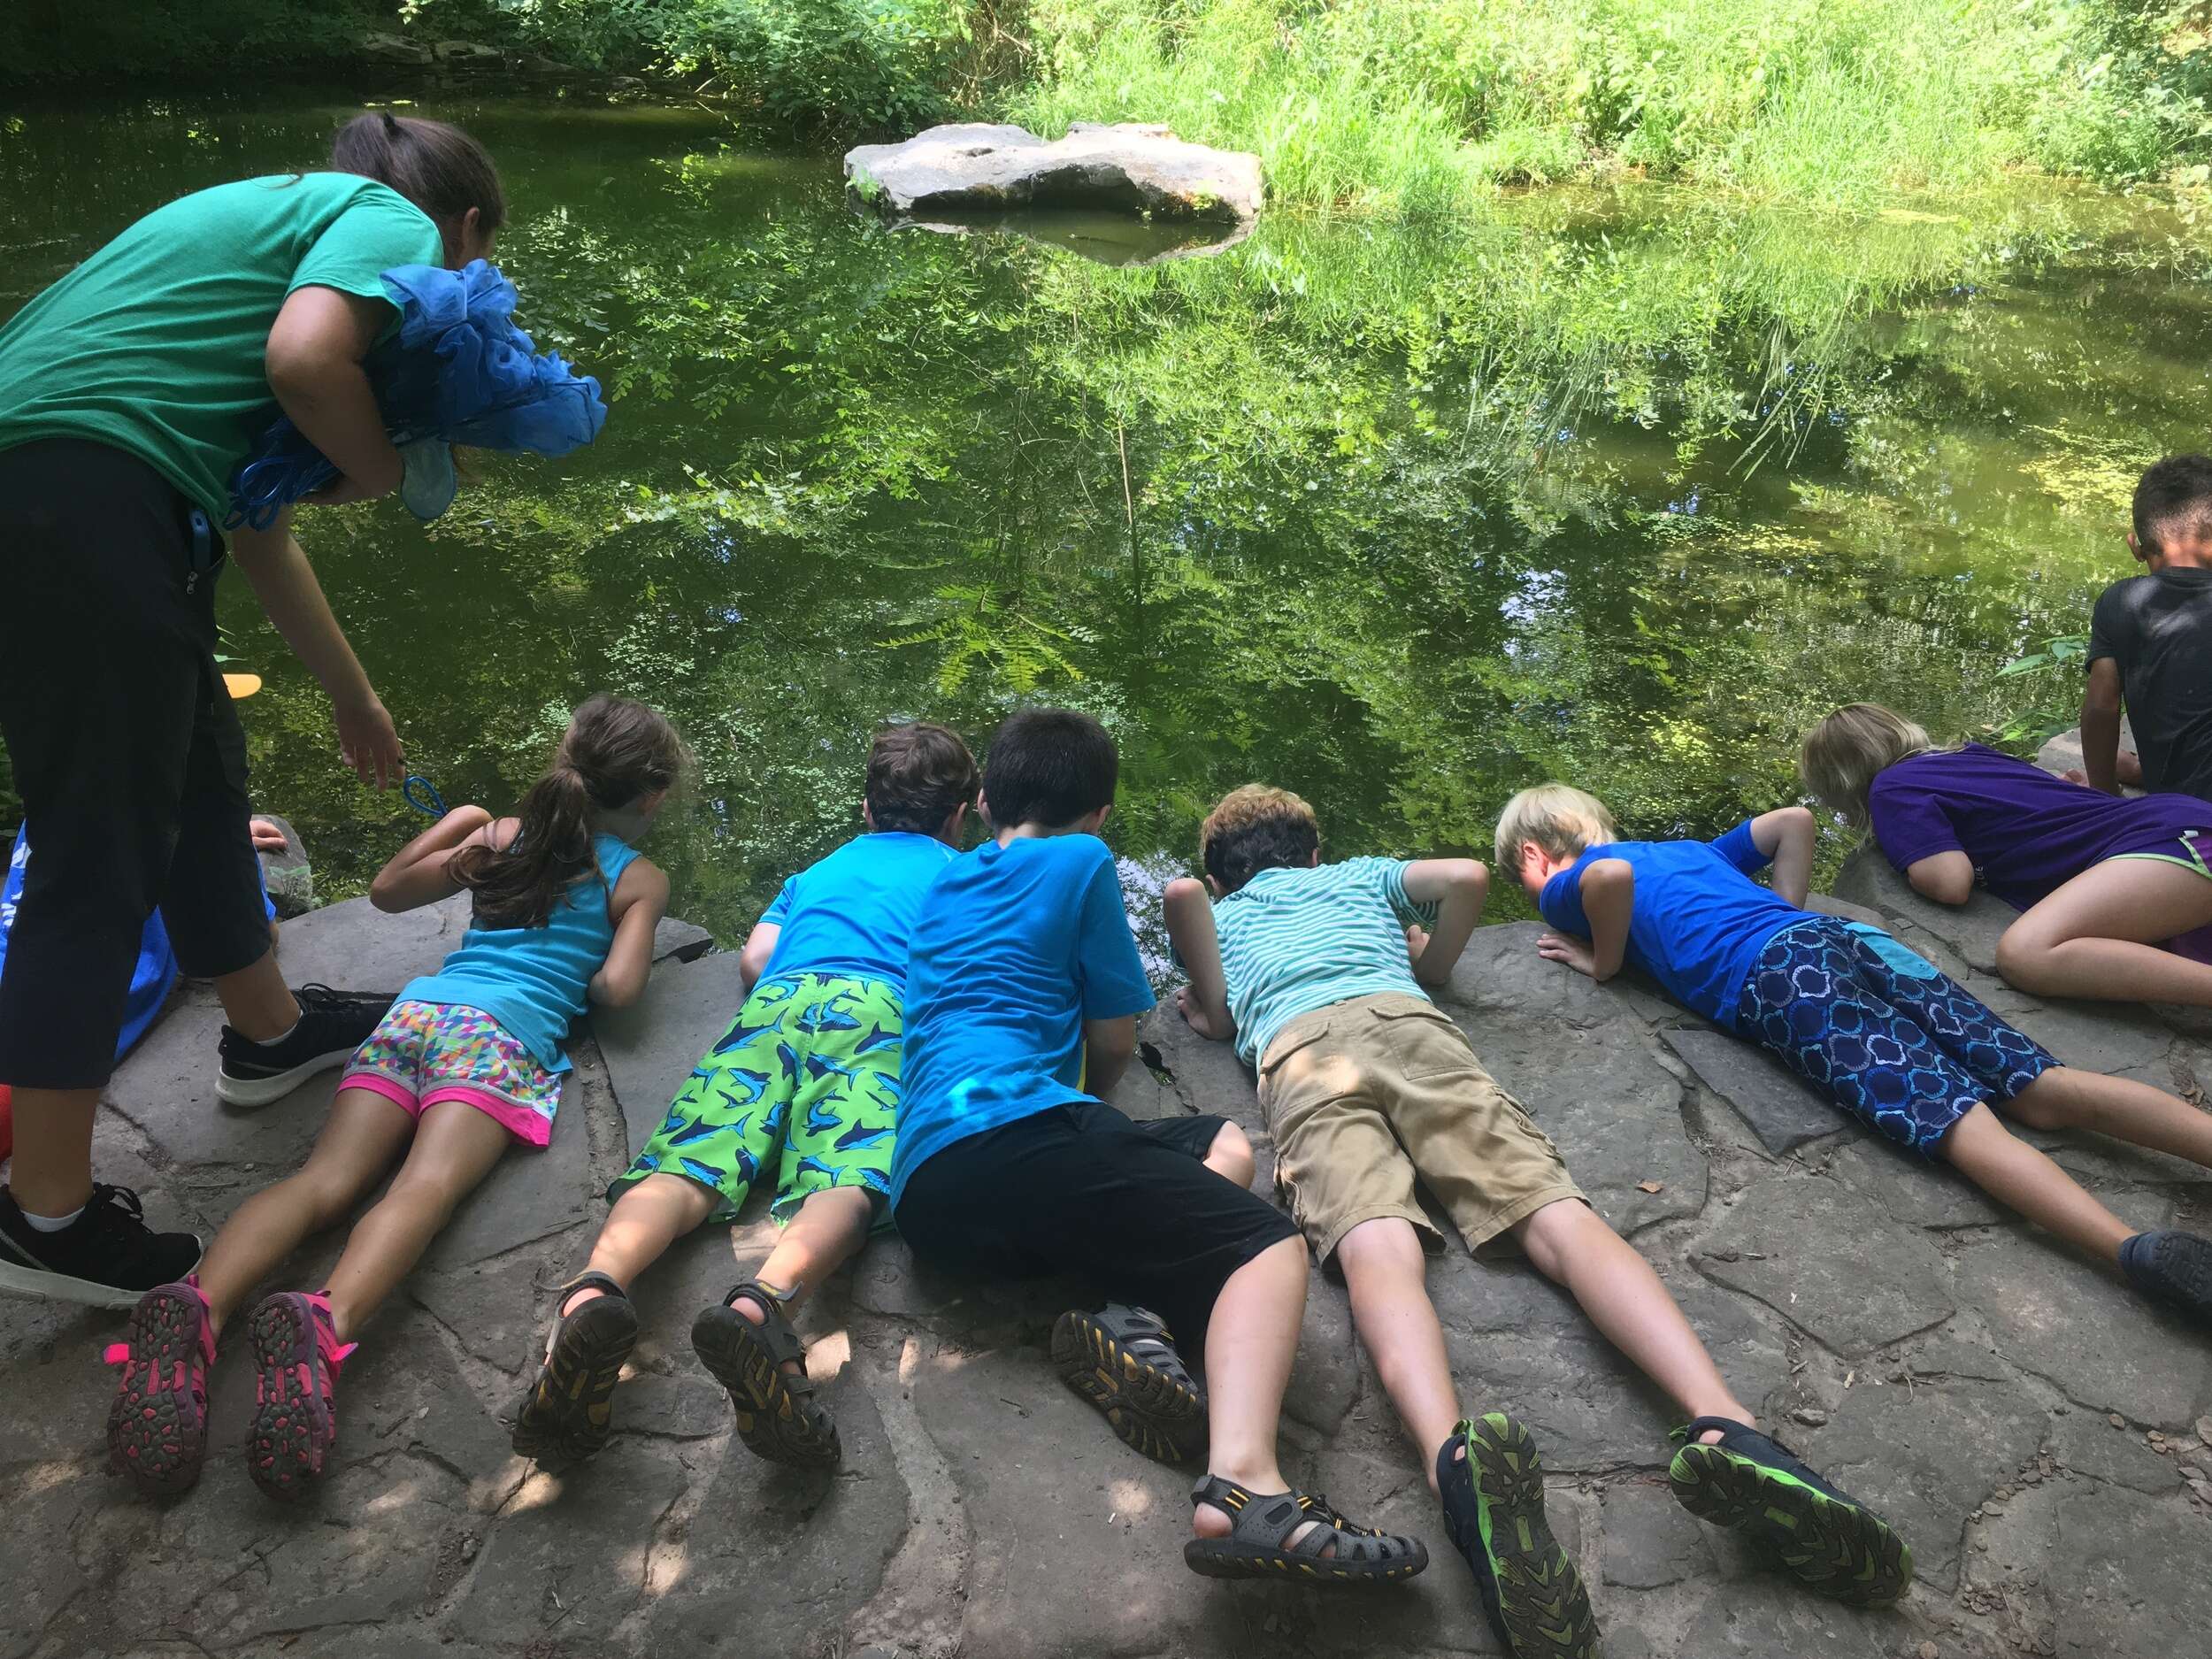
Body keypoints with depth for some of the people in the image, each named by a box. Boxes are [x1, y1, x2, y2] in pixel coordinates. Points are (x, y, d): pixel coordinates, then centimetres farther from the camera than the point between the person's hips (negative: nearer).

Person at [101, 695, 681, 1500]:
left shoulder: (499, 836, 28)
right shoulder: (639, 879, 15)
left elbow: (387, 890, 38)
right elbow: (617, 989, 0)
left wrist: (454, 825, 50)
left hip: (415, 1009, 5)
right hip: (504, 1032, -4)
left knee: (325, 1179, -14)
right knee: (427, 1185, -25)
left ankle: (195, 1308, -41)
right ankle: (325, 1324, -54)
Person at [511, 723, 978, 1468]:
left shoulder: (817, 870, 40)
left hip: (777, 1001, 3)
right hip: (876, 1009, -2)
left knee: (687, 1162, -18)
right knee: (847, 1178, -27)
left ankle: (593, 1288, -51)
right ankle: (764, 1300, -60)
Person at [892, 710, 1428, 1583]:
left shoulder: (946, 880, 27)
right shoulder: (1081, 860, 10)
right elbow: (1114, 1041, 15)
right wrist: (1089, 1090, 36)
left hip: (927, 1191, 7)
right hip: (1013, 1124, -7)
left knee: (1224, 1144, 20)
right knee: (1269, 1249, -7)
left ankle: (1135, 1323, -10)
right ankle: (1243, 1486, -35)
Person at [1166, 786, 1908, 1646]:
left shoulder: (1219, 915, 36)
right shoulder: (1362, 874, 39)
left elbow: (1180, 892, 13)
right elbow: (1466, 875, 23)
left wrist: (1214, 1008, 24)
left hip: (1298, 1051, -1)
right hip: (1410, 1022, 1)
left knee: (1376, 1248, -27)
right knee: (1555, 1213, -16)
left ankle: (1454, 1456, -58)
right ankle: (1728, 1425, -41)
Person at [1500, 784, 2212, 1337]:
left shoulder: (1567, 884, 17)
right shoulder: (1689, 849, 38)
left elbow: (1610, 874, -7)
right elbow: (1793, 820, 36)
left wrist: (1605, 962, 8)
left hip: (1768, 975, -6)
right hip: (1844, 932, 6)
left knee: (1960, 1118, -22)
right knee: (2040, 1087, -7)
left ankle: (2137, 1250, -41)